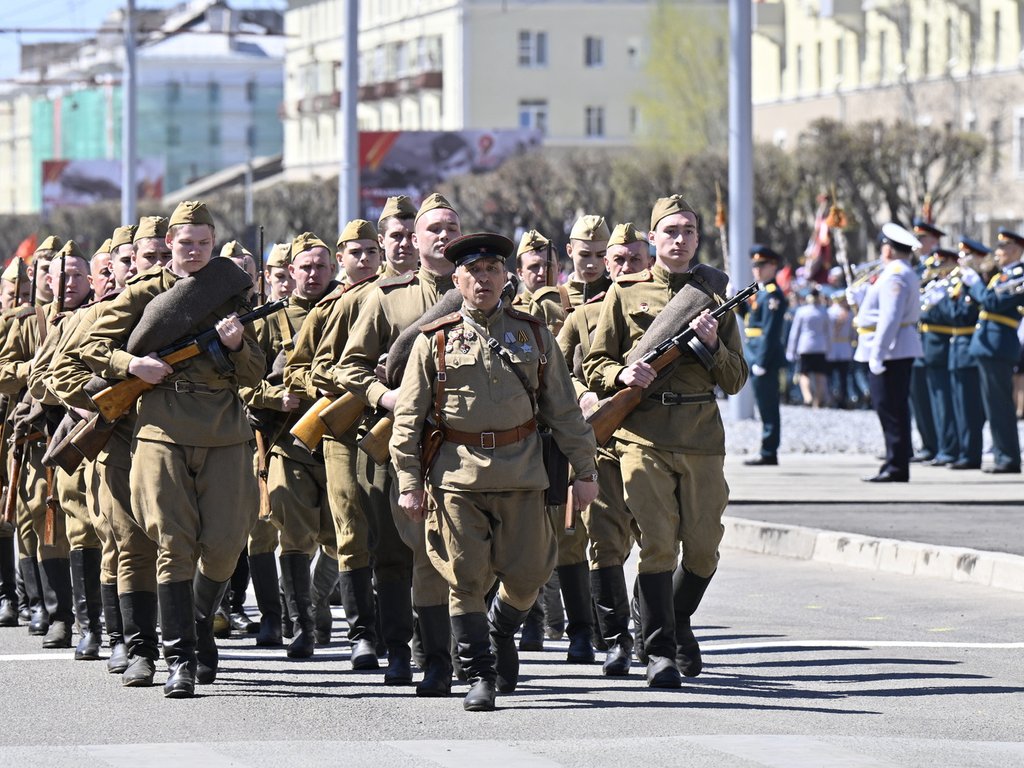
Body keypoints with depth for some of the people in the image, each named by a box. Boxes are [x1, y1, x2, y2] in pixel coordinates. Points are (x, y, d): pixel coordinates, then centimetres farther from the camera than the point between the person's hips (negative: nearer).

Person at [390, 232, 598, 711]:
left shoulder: (533, 334, 10)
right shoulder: (434, 341, 5)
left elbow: (564, 409, 12)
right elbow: (408, 418, 4)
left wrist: (584, 470, 8)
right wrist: (409, 482, -2)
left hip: (521, 472, 1)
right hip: (457, 471, -1)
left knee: (526, 573, 1)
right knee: (466, 579, -3)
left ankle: (502, 631, 32)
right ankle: (479, 676, 6)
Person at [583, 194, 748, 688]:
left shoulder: (715, 295, 14)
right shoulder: (625, 293, 9)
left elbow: (736, 380, 12)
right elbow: (594, 365, 9)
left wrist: (712, 345, -7)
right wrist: (621, 375, -12)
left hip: (703, 438, 2)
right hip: (644, 435, -2)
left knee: (703, 548, 3)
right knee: (657, 544, -10)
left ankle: (679, 622, 29)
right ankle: (659, 651, -3)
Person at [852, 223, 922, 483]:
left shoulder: (893, 276, -16)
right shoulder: (908, 274, 17)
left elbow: (889, 318, -23)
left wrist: (877, 354, -24)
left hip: (889, 351, -11)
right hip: (903, 350, 11)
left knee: (891, 410, -8)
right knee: (896, 409, 13)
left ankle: (897, 468, -8)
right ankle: (897, 464, 16)